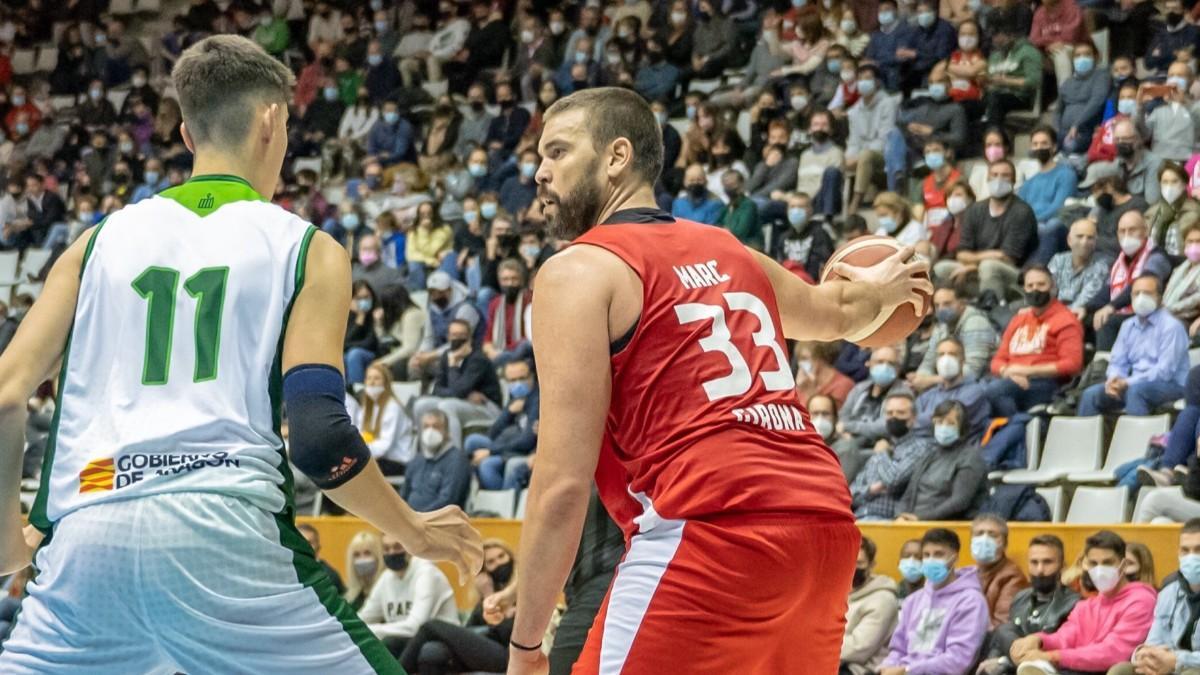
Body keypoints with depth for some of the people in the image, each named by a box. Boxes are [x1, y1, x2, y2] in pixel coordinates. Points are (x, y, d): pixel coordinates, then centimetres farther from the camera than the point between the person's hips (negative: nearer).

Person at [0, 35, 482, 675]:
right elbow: (317, 436, -3)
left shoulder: (100, 241, 18)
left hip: (87, 535, 4)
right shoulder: (307, 250, 9)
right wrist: (415, 532, 12)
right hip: (220, 526, -3)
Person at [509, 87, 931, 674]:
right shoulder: (730, 253, 23)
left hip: (709, 531, -8)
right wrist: (877, 291, 69)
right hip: (823, 522, 8)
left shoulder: (580, 272, 2)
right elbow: (833, 313, 46)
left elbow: (564, 485, -6)